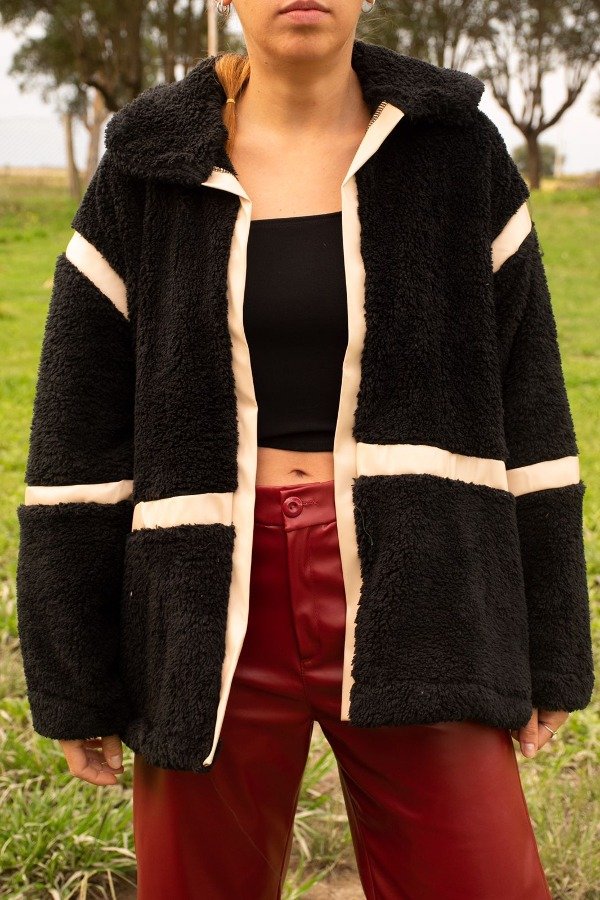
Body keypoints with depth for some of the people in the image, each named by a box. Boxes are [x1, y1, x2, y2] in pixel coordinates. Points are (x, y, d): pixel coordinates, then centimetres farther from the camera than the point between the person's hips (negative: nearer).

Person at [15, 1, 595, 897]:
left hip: (408, 598, 0)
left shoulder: (456, 149, 1)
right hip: (219, 605, 1)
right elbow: (80, 430, 2)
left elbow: (524, 403, 3)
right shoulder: (145, 169, 1)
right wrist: (71, 678, 1)